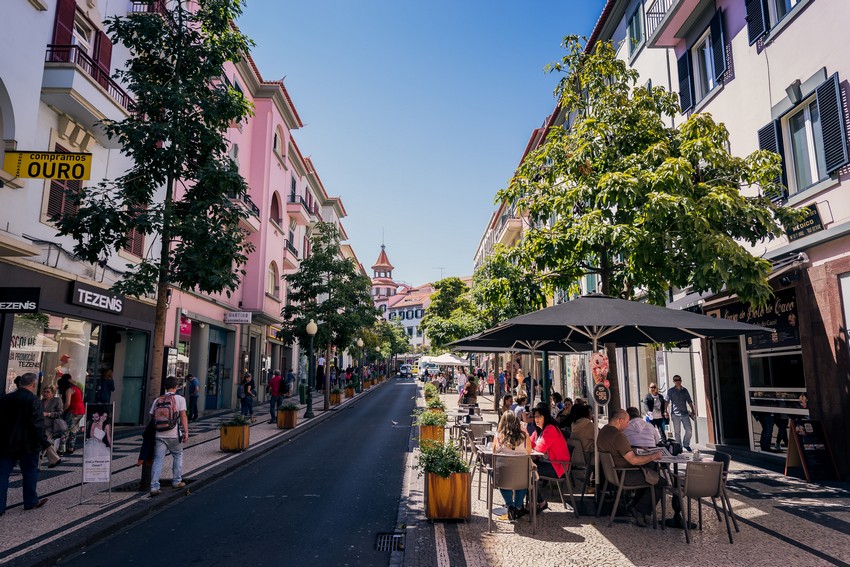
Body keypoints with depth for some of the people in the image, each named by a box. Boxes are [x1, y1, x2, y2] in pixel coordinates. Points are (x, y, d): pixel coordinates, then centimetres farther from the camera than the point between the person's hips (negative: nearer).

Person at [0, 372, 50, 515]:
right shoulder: (33, 400, -15)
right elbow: (38, 424, -17)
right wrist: (45, 443, -11)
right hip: (27, 444, -5)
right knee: (30, 472, 11)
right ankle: (31, 502, 22)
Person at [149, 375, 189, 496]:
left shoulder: (157, 400, 9)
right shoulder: (179, 399, -1)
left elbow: (152, 417, 11)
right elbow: (183, 416, -8)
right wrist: (186, 432, -6)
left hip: (159, 435, 2)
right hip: (174, 435, -2)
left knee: (158, 460, 5)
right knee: (178, 456, 18)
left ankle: (154, 487, -1)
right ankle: (177, 481, 23)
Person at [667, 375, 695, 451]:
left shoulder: (685, 390, 9)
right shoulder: (670, 391, 0)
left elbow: (689, 401, 15)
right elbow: (667, 402, -4)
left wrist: (693, 411, 10)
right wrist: (666, 411, -13)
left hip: (685, 413, 3)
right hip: (675, 414, -3)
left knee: (689, 430, -1)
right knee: (677, 432, 3)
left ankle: (686, 445, 19)